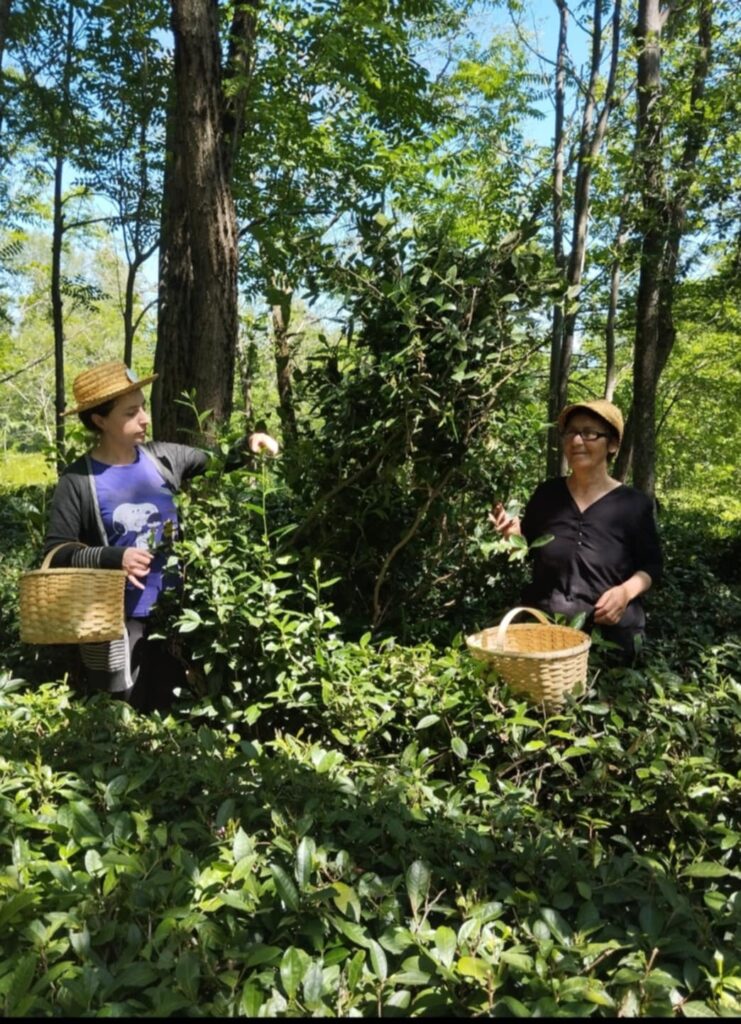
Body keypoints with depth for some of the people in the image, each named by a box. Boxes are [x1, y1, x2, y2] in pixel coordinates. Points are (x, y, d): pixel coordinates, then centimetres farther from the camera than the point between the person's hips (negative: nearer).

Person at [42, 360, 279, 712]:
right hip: (116, 622, -4)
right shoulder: (78, 481, -13)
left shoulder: (162, 458, -2)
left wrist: (247, 444, -8)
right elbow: (55, 552, -12)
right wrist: (113, 558, -25)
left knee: (170, 714, 21)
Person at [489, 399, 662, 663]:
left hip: (611, 633, -2)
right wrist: (514, 535, -10)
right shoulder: (546, 494, 1)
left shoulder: (633, 504, -5)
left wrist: (627, 591, -17)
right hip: (543, 626, 2)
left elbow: (651, 565, 1)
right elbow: (527, 553, 11)